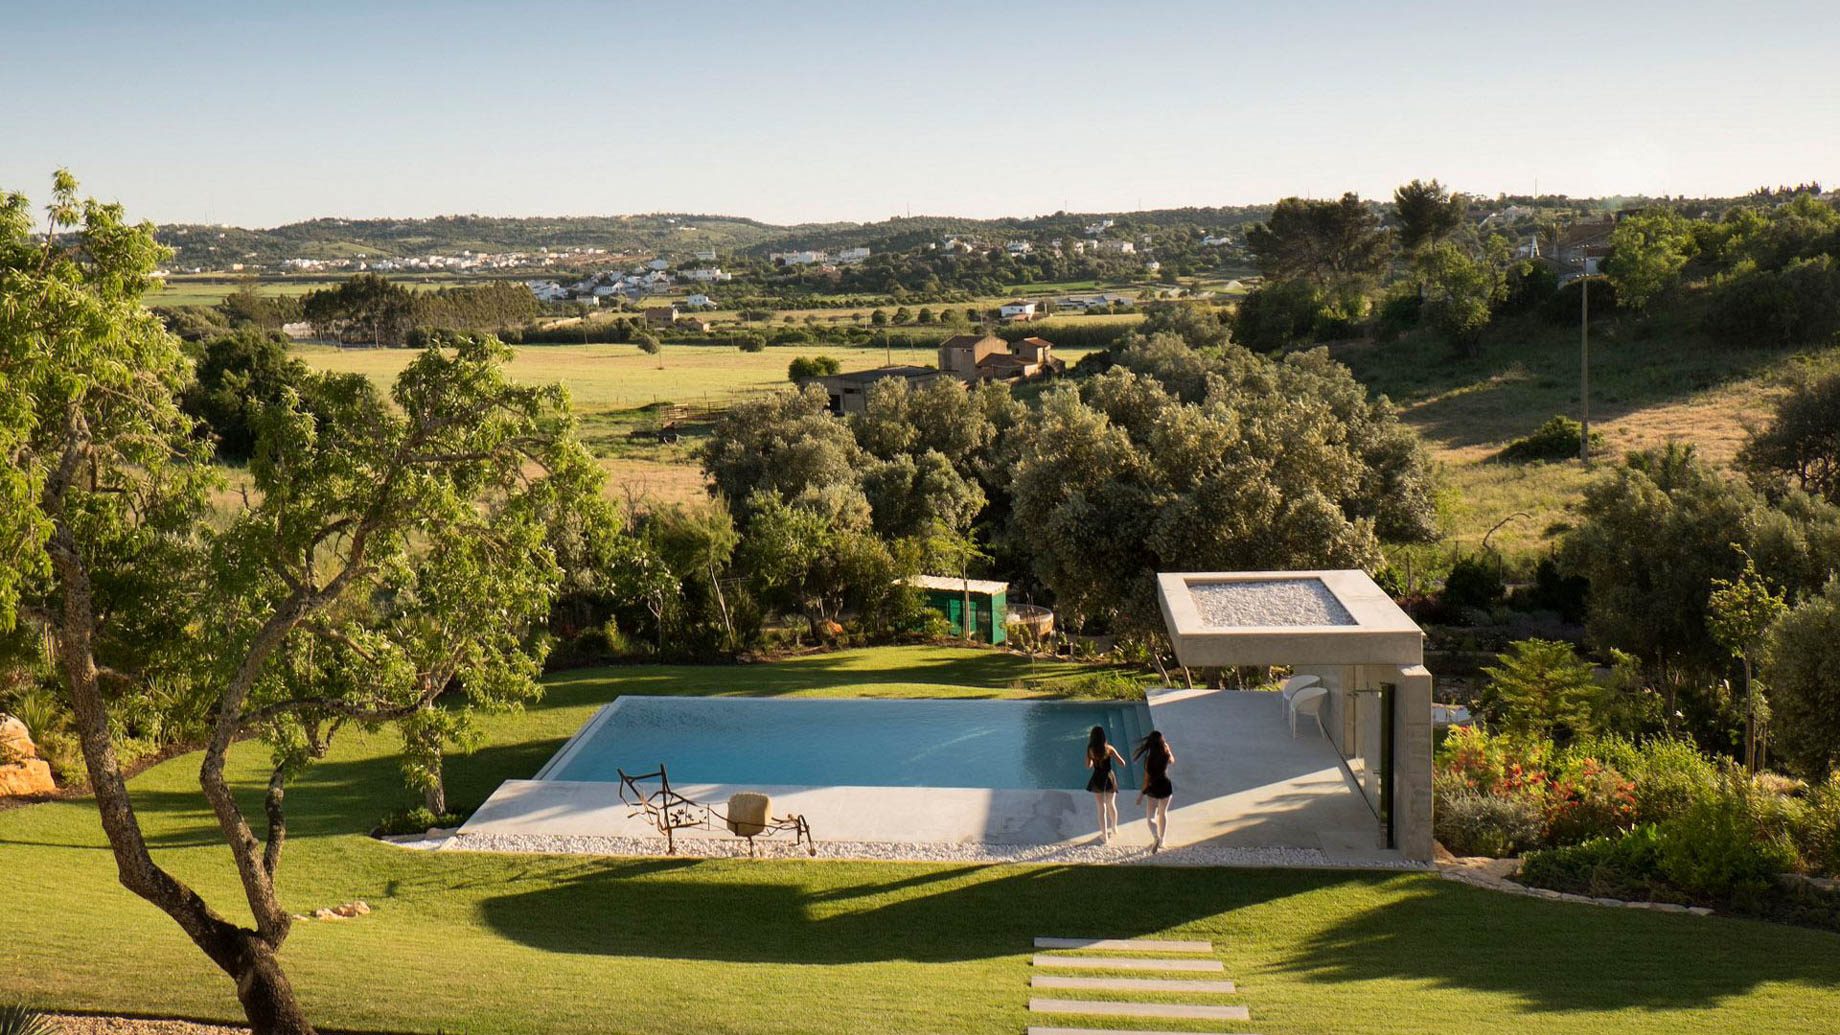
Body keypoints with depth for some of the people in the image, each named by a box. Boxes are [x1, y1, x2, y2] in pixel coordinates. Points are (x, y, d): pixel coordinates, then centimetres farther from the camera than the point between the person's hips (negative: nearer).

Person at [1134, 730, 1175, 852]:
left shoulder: (1149, 758, -19)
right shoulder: (1166, 755, -9)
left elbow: (1147, 778, -15)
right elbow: (1172, 761, 16)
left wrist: (1142, 792, -4)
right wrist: (1168, 748, 19)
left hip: (1154, 788, -4)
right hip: (1166, 786, 4)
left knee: (1151, 817, 3)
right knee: (1163, 814, 24)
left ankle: (1156, 837, -25)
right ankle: (1161, 842, 32)